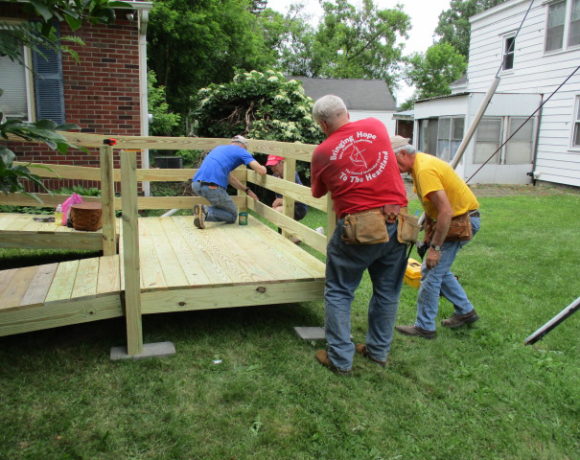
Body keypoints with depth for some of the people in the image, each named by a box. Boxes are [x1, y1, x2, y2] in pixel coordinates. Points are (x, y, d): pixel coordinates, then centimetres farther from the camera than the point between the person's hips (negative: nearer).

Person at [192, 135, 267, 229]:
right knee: (232, 216, 14)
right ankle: (205, 211, -12)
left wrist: (247, 190, 40)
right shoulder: (241, 151, 11)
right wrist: (263, 167, 26)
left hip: (196, 184, 7)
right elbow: (261, 171, 2)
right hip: (213, 187, -7)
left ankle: (202, 210, 10)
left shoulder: (219, 148, 32)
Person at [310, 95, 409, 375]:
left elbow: (318, 193, 13)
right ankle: (379, 351, 30)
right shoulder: (376, 126, 4)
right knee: (387, 291, 17)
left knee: (339, 293, 11)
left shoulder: (322, 152, -2)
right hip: (396, 222, 4)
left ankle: (340, 358, 15)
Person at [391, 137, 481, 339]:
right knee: (438, 269, 18)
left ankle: (424, 327, 5)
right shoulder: (420, 164, 7)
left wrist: (435, 247, -26)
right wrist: (428, 232, 12)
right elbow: (431, 204, 16)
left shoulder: (425, 170, -25)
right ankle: (465, 311, 31)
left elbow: (446, 211, -30)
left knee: (431, 272, -5)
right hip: (455, 218, 10)